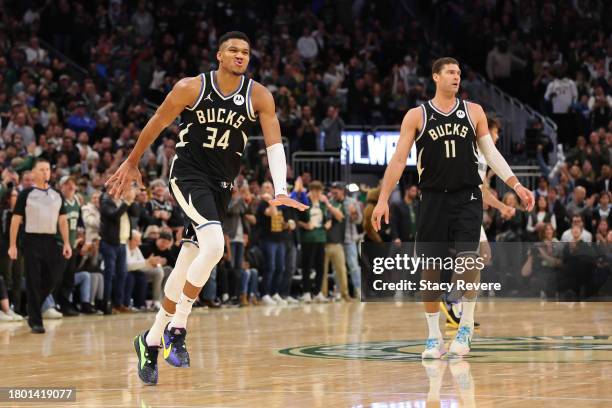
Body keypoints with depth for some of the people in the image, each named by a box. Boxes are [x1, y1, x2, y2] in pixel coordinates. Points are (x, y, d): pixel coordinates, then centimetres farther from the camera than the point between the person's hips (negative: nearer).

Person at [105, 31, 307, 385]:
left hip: (221, 184, 4)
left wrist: (280, 191, -23)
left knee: (187, 267, 9)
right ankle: (177, 327, -16)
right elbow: (156, 125, 3)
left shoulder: (259, 96, -4)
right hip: (188, 174, -4)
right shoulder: (192, 88, -10)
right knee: (214, 244, -27)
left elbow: (274, 143, -9)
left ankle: (152, 340, 23)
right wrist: (132, 164, 12)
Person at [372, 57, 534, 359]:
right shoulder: (416, 116, 2)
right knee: (430, 268, 1)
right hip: (433, 198, 0)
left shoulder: (473, 111, 7)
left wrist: (516, 186, 1)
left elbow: (491, 153, 10)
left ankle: (466, 326, 1)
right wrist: (383, 199, -9)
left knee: (468, 258, -16)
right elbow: (398, 159, 0)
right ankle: (434, 337, 14)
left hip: (467, 197, 0)